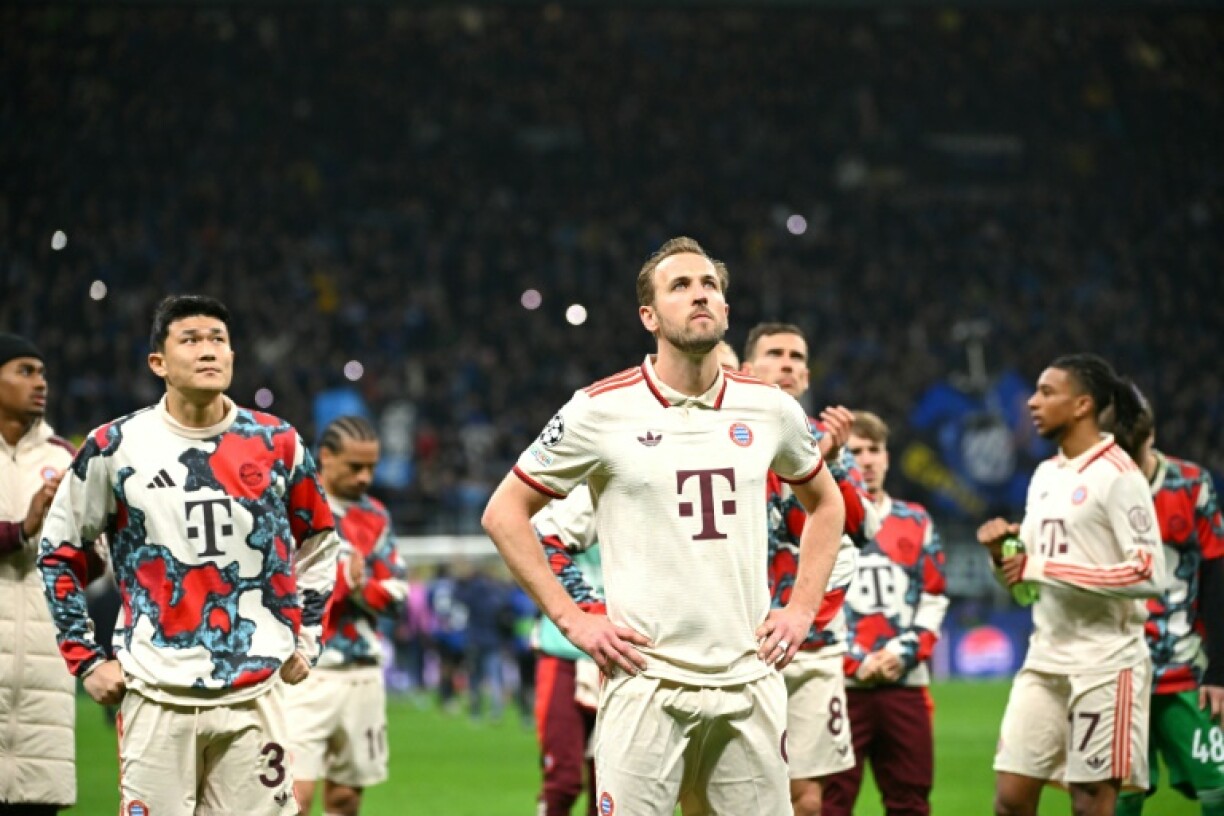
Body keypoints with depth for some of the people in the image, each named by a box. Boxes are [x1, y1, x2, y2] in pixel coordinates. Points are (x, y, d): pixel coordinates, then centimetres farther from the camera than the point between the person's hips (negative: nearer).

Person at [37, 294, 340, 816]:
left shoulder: (277, 445, 5)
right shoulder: (115, 447, 0)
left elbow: (319, 543, 21)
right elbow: (58, 550, 9)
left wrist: (305, 640, 14)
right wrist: (85, 659, 3)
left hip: (255, 692, 2)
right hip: (156, 695, -2)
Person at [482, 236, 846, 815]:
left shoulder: (770, 409, 7)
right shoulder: (601, 410, -4)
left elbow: (824, 503, 25)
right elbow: (504, 512, 3)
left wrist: (802, 609, 13)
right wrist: (571, 619, -3)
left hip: (748, 678, 4)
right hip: (647, 682, -4)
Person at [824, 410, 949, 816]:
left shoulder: (916, 523, 13)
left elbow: (934, 599, 11)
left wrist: (904, 651, -5)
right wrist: (855, 663, -12)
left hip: (906, 684, 4)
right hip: (841, 684, -4)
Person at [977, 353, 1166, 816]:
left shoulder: (1117, 475, -9)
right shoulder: (1046, 476, 16)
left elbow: (1149, 574, -19)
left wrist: (1043, 568, -18)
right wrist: (1003, 552, -1)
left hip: (1105, 663, -8)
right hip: (1044, 661, 8)